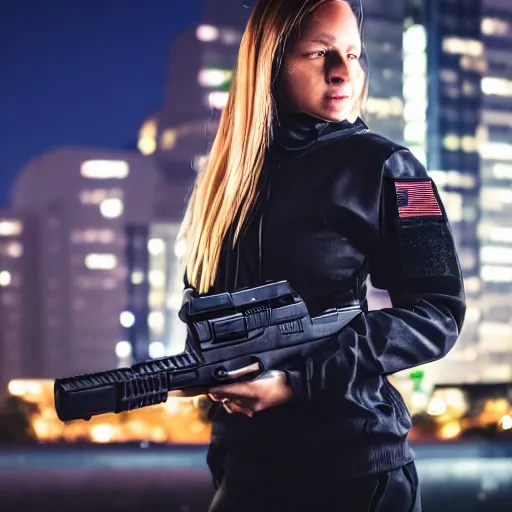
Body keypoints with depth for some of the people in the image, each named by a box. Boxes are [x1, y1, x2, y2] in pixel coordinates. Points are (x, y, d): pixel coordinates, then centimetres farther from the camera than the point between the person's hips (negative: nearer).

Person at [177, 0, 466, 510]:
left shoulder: (381, 167, -6)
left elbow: (439, 312, -12)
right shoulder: (228, 174, 8)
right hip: (245, 456, 5)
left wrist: (300, 380, -19)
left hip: (351, 461, -4)